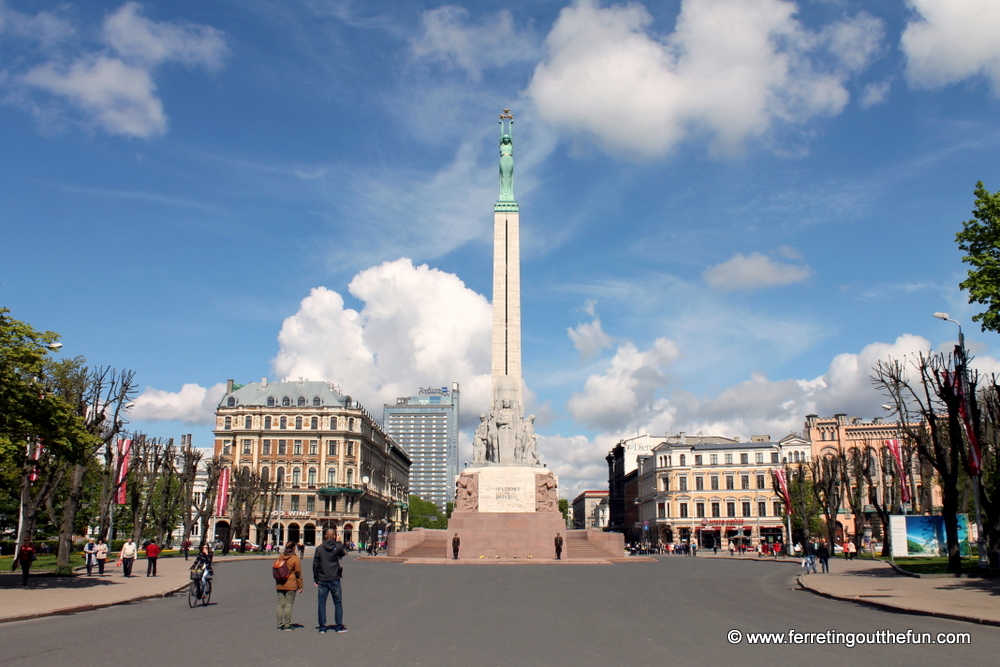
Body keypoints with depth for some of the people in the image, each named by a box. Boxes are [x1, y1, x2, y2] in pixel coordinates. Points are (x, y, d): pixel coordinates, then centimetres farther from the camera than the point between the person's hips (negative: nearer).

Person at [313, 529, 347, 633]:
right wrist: (339, 543, 15)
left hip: (322, 580, 1)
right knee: (338, 603, 10)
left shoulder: (319, 548, -3)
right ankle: (339, 626, 13)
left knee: (321, 604, 8)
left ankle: (322, 627, 8)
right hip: (334, 580, -1)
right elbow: (344, 553, 14)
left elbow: (315, 564, -1)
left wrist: (315, 579, 7)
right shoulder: (338, 547, -7)